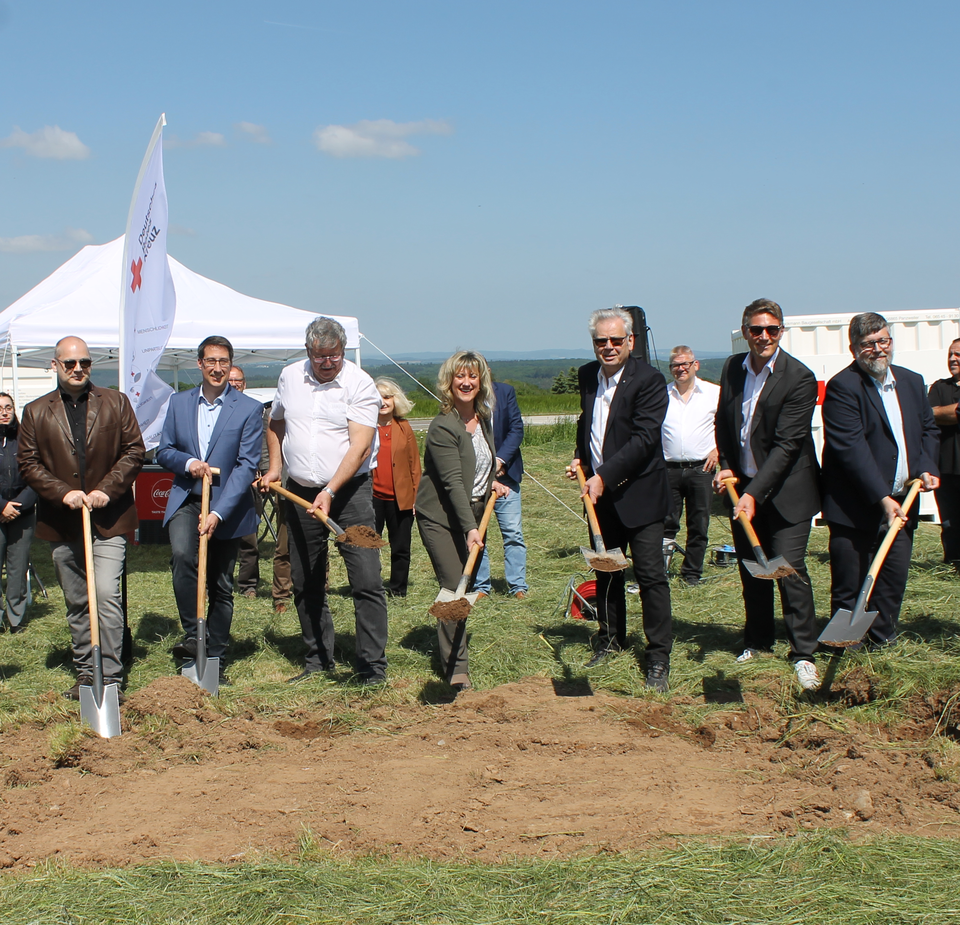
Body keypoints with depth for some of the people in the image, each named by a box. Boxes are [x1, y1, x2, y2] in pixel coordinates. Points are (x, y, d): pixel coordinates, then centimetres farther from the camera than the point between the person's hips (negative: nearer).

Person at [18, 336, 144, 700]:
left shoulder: (116, 403, 6)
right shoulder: (36, 412, 7)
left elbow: (134, 451, 3)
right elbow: (28, 463, 3)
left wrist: (107, 489, -10)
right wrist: (63, 493, -12)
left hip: (109, 519, -2)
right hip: (61, 523, 2)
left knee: (106, 595, -13)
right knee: (76, 602, 11)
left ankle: (110, 676, -8)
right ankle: (85, 674, 21)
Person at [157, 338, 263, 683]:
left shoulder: (249, 409, -5)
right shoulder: (179, 403, 6)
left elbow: (246, 465, -11)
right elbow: (163, 450, 11)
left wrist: (218, 513, -20)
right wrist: (187, 462, -13)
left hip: (227, 506, -1)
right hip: (186, 500, 1)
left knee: (221, 586, 6)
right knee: (182, 554, -27)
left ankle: (215, 659, 20)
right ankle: (192, 635, -14)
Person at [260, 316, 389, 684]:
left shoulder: (360, 384, -11)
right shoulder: (290, 377, 6)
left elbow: (360, 447, -18)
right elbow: (276, 424, 23)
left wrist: (330, 492, -25)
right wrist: (274, 468, 11)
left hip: (349, 490, -5)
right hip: (300, 490, 5)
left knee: (366, 581, -9)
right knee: (305, 584, 11)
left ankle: (373, 670, -4)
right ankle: (318, 660, 24)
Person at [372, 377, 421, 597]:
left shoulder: (404, 428, 5)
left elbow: (414, 465, 7)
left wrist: (416, 497, 3)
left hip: (400, 498, 1)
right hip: (372, 497, -1)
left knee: (400, 547, 9)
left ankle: (398, 588, 22)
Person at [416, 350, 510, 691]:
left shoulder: (484, 417, 5)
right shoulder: (442, 427, -20)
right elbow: (453, 483, -26)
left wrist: (490, 483, 10)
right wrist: (470, 529, -32)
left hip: (473, 514, 7)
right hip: (441, 517, -7)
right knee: (454, 589, -12)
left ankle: (453, 646, 30)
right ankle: (456, 669, -4)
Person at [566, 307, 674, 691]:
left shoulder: (649, 380, -15)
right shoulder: (587, 376, 7)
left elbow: (643, 439, -22)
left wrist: (604, 476, -26)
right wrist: (580, 457, 9)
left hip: (640, 493, -6)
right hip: (600, 492, 6)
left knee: (650, 574, -6)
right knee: (605, 571, 16)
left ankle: (659, 658, 1)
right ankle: (611, 640, 32)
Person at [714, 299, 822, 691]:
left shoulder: (799, 378, -16)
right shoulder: (732, 368, 3)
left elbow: (786, 445, -20)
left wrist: (755, 493, -26)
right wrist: (726, 466, 2)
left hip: (785, 492, -5)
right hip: (742, 485, 6)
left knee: (790, 569, -9)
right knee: (751, 570, 13)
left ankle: (804, 653, 1)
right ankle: (758, 641, 28)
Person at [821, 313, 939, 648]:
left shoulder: (911, 381, 11)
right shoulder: (843, 387, -13)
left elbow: (928, 427, 23)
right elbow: (851, 448, -19)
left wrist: (927, 467, 3)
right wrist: (882, 499, -23)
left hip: (901, 503, 6)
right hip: (857, 507, -6)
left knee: (894, 579, 9)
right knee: (849, 585, 1)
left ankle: (882, 640, 25)